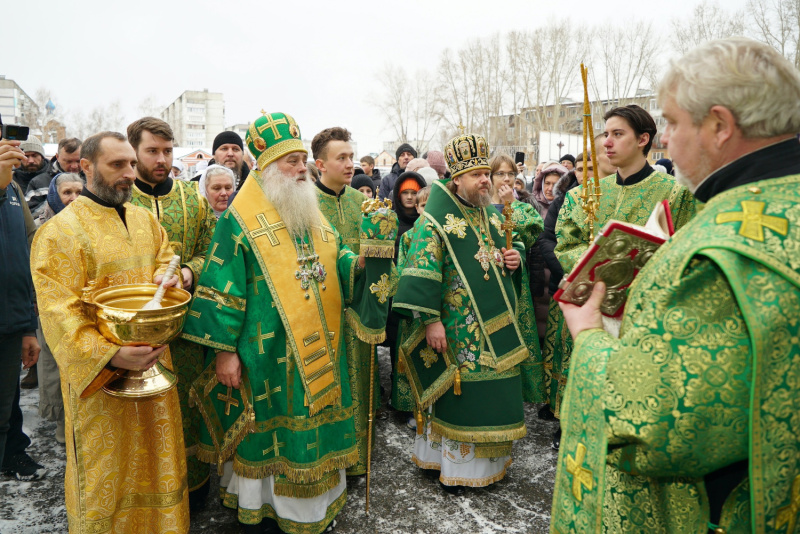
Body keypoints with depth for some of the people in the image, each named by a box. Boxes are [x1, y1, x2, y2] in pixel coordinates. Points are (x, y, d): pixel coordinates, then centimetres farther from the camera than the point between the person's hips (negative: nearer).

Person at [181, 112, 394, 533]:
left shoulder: (312, 213, 11)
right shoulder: (241, 220, -9)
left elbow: (335, 264, 15)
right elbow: (222, 289, -11)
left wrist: (359, 262, -8)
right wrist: (223, 349, -14)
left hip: (318, 348, 6)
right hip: (268, 353, -6)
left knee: (313, 426, 16)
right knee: (268, 430, 7)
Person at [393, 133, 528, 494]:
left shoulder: (492, 215, 13)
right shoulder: (437, 218, -11)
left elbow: (505, 253, 25)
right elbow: (424, 271, -17)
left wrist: (514, 259, 0)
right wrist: (430, 320, -21)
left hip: (496, 322, 7)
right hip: (459, 328, -7)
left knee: (493, 389, 13)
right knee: (459, 392, 2)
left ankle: (488, 460, 32)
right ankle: (453, 466, 20)